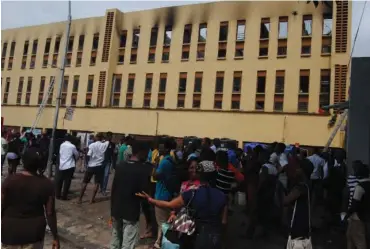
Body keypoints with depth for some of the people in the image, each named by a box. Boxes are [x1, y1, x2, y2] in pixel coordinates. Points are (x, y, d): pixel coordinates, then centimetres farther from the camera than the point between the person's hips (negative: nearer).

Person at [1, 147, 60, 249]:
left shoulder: (10, 180, -13)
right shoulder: (46, 184, -12)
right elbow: (50, 213, -9)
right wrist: (55, 237, 1)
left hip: (10, 231, 0)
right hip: (34, 232, 0)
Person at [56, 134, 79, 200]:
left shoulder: (62, 145, 4)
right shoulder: (72, 146, -5)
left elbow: (60, 153, 10)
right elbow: (77, 155, 6)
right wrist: (75, 160, 25)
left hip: (61, 166, 3)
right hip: (70, 166, -3)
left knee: (58, 181, 14)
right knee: (67, 181, 2)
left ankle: (58, 195, 19)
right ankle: (64, 196, 5)